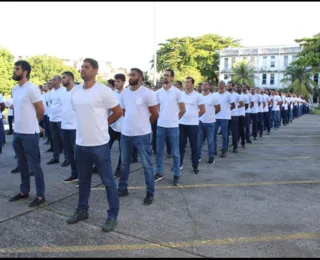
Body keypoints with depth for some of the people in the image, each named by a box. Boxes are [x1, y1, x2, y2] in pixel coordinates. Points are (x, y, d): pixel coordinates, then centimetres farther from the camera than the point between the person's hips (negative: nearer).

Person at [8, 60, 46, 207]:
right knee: (22, 165, 18)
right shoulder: (14, 89, 11)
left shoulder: (31, 88, -14)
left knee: (34, 166, 0)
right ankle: (24, 191, 32)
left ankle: (40, 196, 10)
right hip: (17, 132, 8)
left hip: (30, 133, -8)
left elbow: (41, 110, -11)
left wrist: (32, 124, 3)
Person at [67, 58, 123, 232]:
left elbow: (118, 112, -5)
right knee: (83, 180, 19)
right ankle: (82, 210, 36)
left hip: (99, 144, -6)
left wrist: (103, 124, 3)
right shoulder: (74, 91, 7)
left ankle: (113, 215, 17)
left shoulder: (103, 91, -12)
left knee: (107, 181, 4)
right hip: (80, 143, 6)